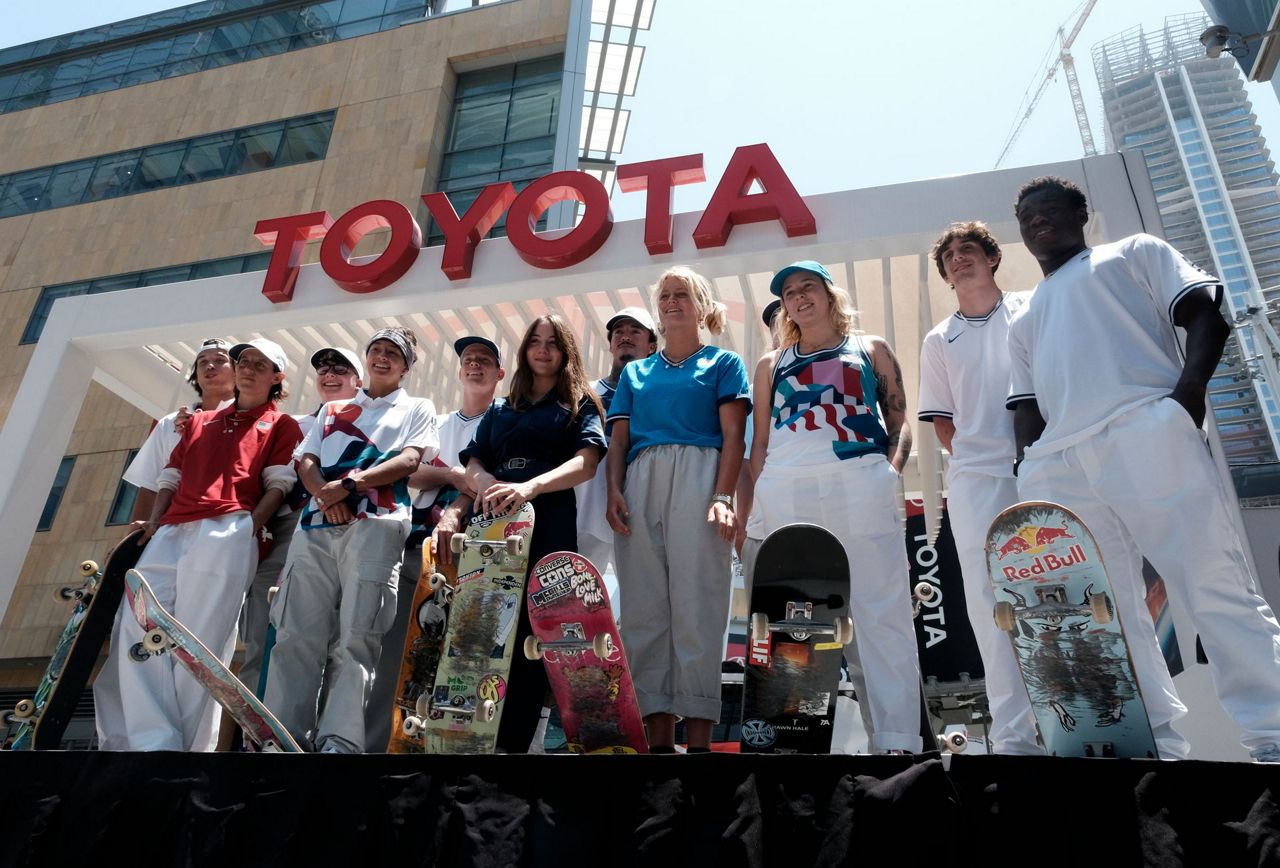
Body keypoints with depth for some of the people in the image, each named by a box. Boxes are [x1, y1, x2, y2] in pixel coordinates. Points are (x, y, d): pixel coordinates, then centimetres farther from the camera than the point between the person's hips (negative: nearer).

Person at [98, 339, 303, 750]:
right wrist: (153, 522, 8)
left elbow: (278, 484, 4)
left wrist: (249, 528, -10)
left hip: (225, 532, -5)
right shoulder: (199, 422, 32)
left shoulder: (281, 425, 16)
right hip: (171, 532, 6)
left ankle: (190, 744, -8)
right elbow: (171, 477, 25)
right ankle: (154, 741, -13)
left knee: (199, 641, -12)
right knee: (138, 629, -10)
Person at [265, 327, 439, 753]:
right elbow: (306, 461, 16)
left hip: (375, 525, -3)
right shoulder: (332, 410, 29)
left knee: (355, 637, -11)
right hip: (317, 525, 4)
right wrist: (324, 493, -7)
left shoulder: (417, 409, 18)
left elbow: (410, 459, 1)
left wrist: (350, 483, -11)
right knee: (296, 633, -5)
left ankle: (339, 740, -13)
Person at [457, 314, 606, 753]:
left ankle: (511, 744, -4)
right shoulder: (499, 410, 24)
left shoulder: (580, 405, 11)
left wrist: (530, 487, -24)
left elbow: (587, 462, -7)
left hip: (548, 524, -3)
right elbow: (473, 464, 15)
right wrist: (483, 481, -11)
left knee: (531, 636, -7)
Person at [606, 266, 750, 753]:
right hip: (640, 483, 4)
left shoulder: (723, 363, 15)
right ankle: (658, 737, 4)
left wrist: (723, 496, -11)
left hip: (698, 477, -4)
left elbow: (733, 436, 3)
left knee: (696, 603, -9)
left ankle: (699, 738, -7)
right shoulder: (634, 373, 26)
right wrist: (614, 491, 0)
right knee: (644, 607, -1)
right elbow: (618, 440, 17)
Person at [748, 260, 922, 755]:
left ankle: (897, 738, -4)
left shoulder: (871, 349, 19)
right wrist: (754, 498, 7)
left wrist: (891, 470, -6)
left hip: (859, 483, -2)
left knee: (881, 611, -7)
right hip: (785, 491, 2)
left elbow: (899, 419, 12)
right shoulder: (771, 365, 23)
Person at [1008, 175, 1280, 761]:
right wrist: (1028, 467, 8)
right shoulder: (1024, 320, 32)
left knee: (1216, 588, -9)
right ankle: (1157, 740, 5)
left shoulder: (1133, 252, 21)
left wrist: (1191, 382, -12)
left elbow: (1203, 309, 7)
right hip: (1060, 467, 5)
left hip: (1148, 434, -4)